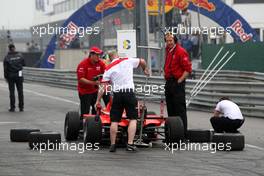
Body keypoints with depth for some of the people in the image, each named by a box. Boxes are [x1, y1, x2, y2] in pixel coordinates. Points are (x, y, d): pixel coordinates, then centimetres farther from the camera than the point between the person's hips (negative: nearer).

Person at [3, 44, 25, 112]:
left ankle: (12, 107, 3)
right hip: (19, 75, 2)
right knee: (20, 91, 7)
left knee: (12, 92, 4)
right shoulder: (20, 55, -3)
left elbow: (5, 68, -8)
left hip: (11, 76, -2)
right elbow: (23, 64, 6)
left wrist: (6, 77, 1)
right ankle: (21, 107, 7)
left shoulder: (7, 57, -9)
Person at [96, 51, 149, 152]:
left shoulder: (108, 68, 6)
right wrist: (145, 70, 44)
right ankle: (130, 144, -5)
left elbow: (103, 87, 1)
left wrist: (98, 100, 7)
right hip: (129, 93, 0)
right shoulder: (128, 61, 7)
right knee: (133, 119, 5)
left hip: (117, 94, 1)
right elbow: (142, 61, 23)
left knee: (114, 120, 7)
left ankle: (113, 144, 5)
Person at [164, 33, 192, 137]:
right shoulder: (168, 51, 14)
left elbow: (188, 69, -15)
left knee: (180, 109, -8)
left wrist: (179, 81, -16)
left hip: (177, 84, -9)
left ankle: (183, 134, -7)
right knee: (170, 109, 12)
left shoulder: (180, 51, -12)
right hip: (169, 83, 9)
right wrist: (166, 76, 15)